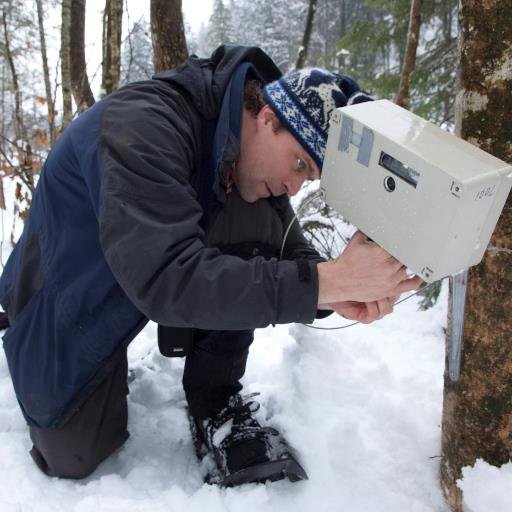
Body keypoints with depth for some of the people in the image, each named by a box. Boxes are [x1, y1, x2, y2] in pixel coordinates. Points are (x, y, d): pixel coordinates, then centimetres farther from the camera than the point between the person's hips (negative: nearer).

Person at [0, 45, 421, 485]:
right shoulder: (143, 126, -35)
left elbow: (289, 252, -10)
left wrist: (335, 292, -33)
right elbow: (167, 280, -45)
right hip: (67, 312, -4)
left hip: (150, 279, 5)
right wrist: (327, 281, -48)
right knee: (77, 459, -1)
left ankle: (216, 404, -7)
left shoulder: (252, 160, -11)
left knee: (256, 222, -21)